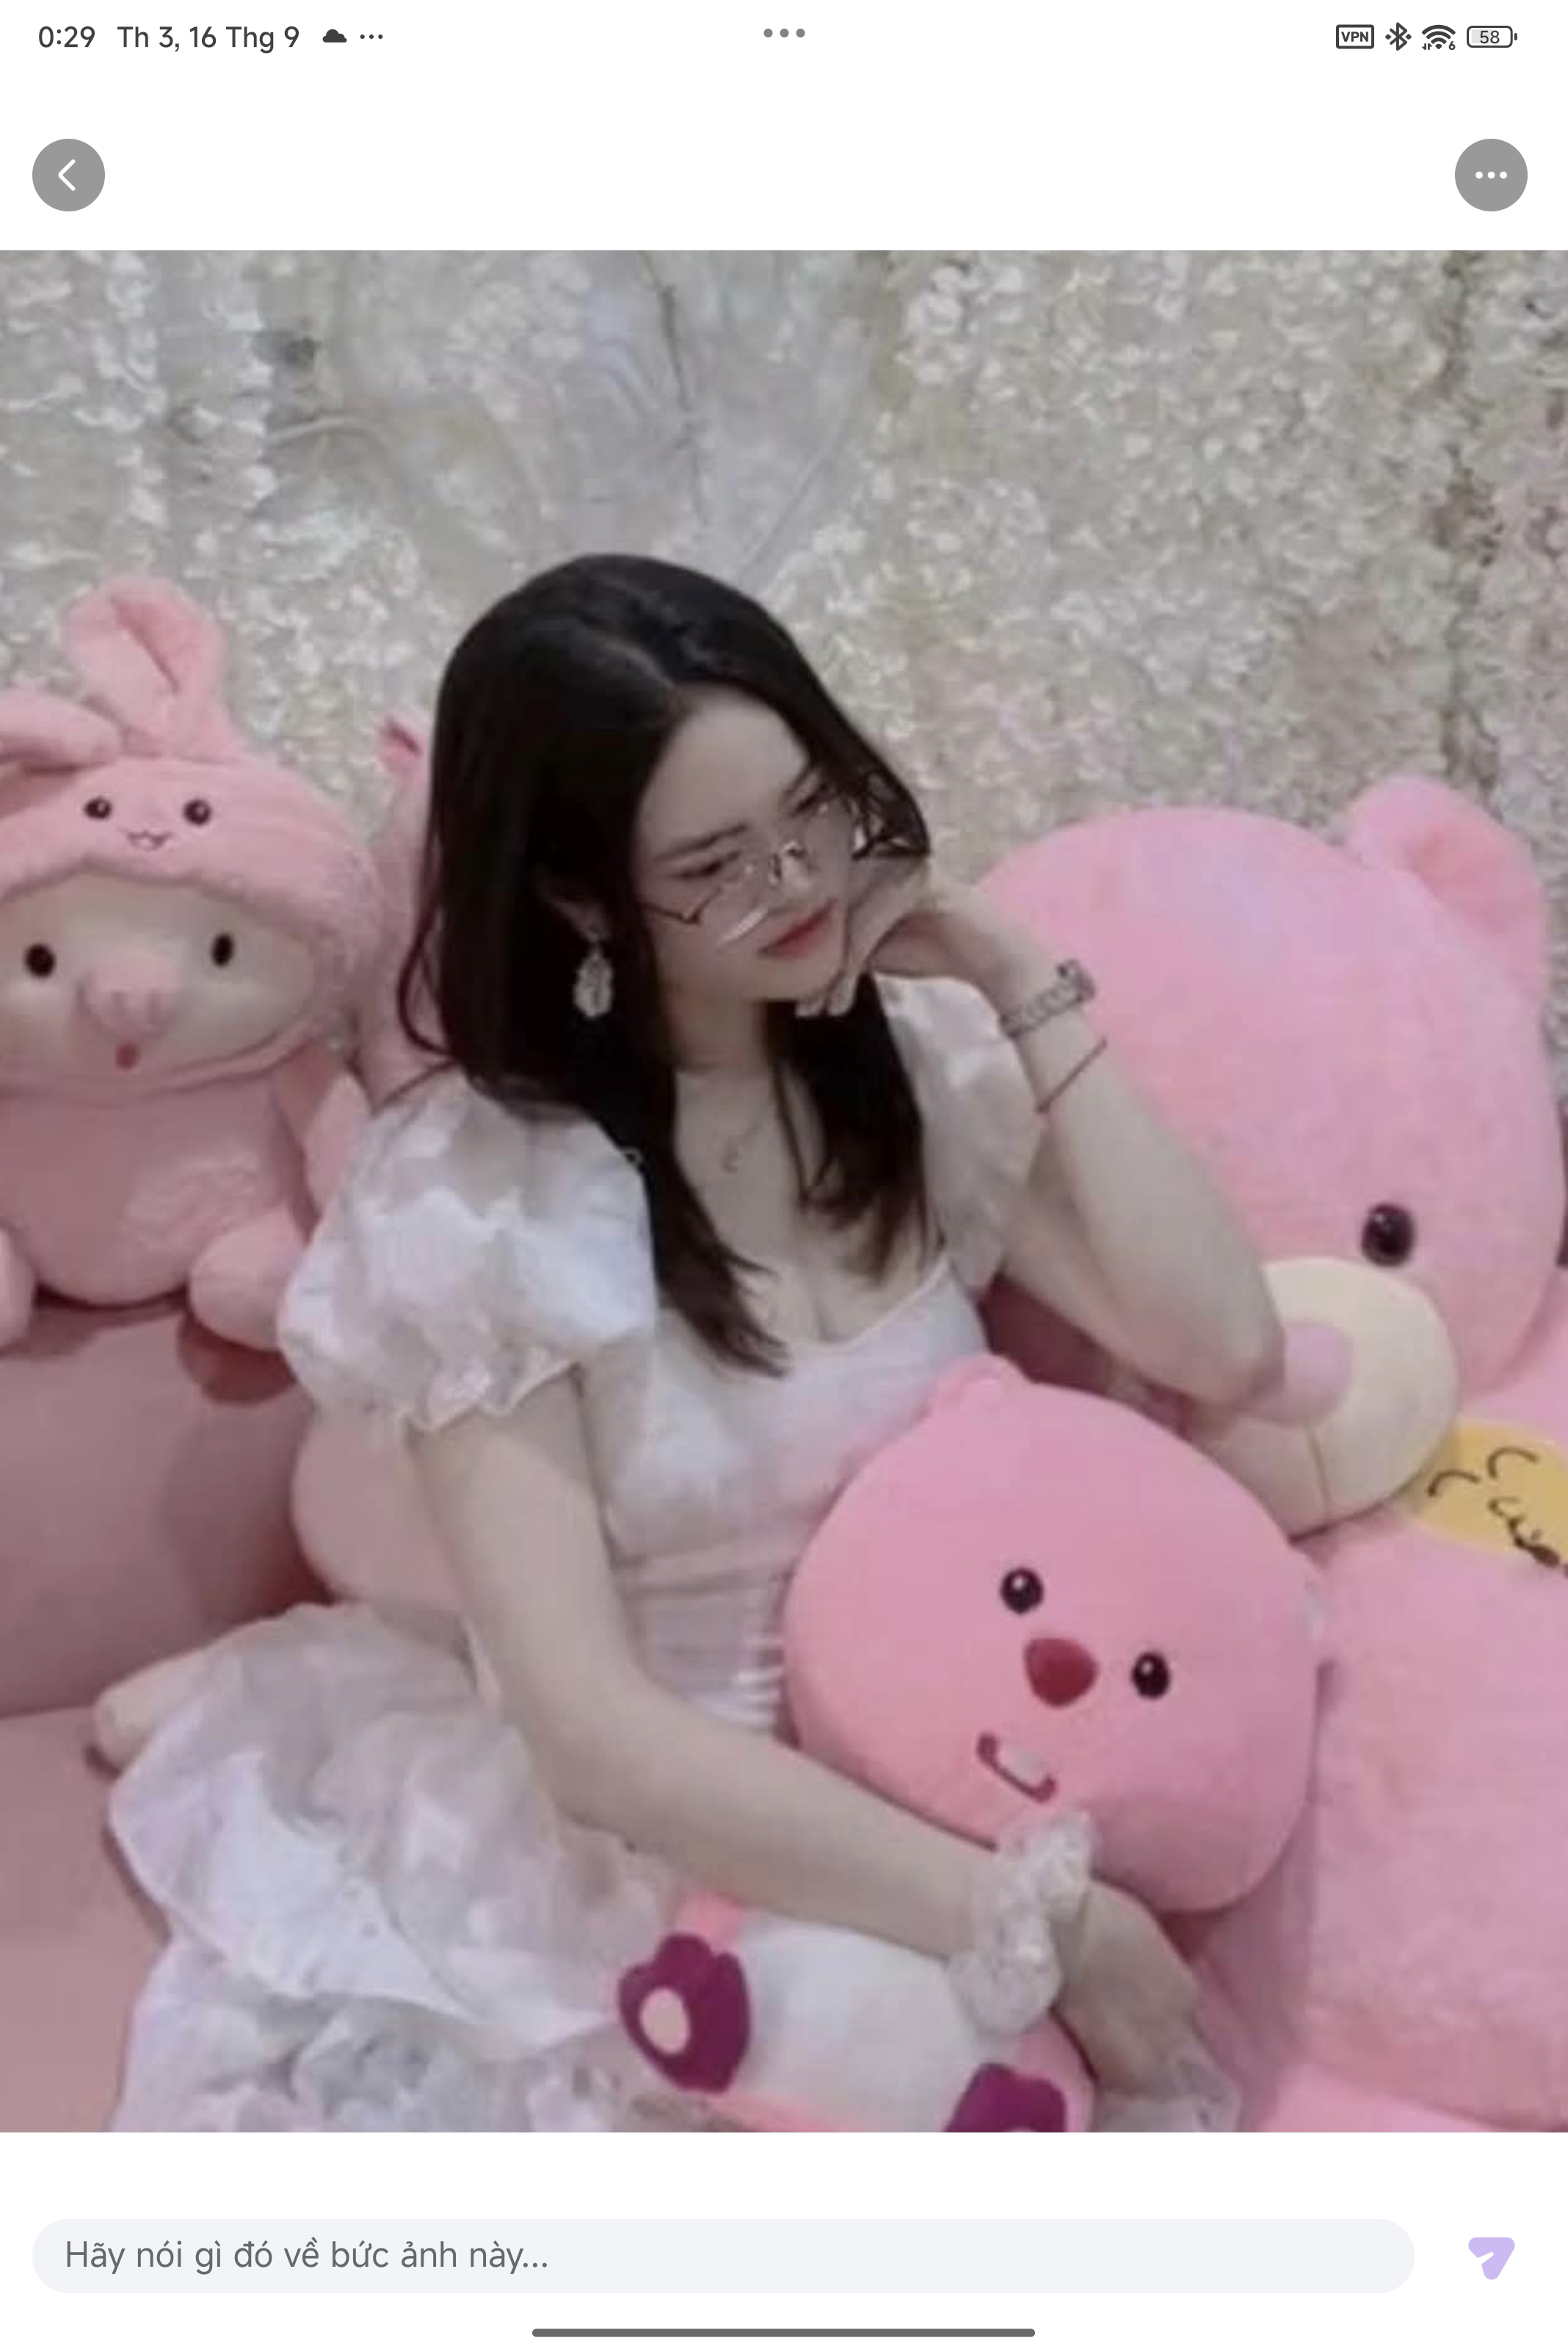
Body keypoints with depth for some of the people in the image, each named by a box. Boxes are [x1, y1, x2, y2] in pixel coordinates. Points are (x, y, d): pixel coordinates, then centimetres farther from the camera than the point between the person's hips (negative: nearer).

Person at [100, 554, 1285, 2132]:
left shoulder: (926, 1059, -3)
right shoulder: (478, 1200, -18)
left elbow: (1224, 1351, -14)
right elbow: (596, 1734, -23)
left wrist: (1023, 990, -13)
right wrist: (1036, 1920, -24)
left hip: (941, 1804, 4)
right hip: (647, 1867, -3)